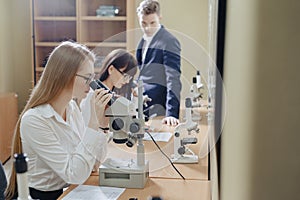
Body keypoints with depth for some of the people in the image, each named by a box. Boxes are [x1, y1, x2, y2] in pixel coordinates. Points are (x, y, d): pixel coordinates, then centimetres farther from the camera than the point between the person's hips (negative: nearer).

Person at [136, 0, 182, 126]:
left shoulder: (169, 42, -12)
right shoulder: (143, 41, 12)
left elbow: (173, 79, -18)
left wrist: (171, 114, -24)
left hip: (159, 111, -7)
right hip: (140, 108, 7)